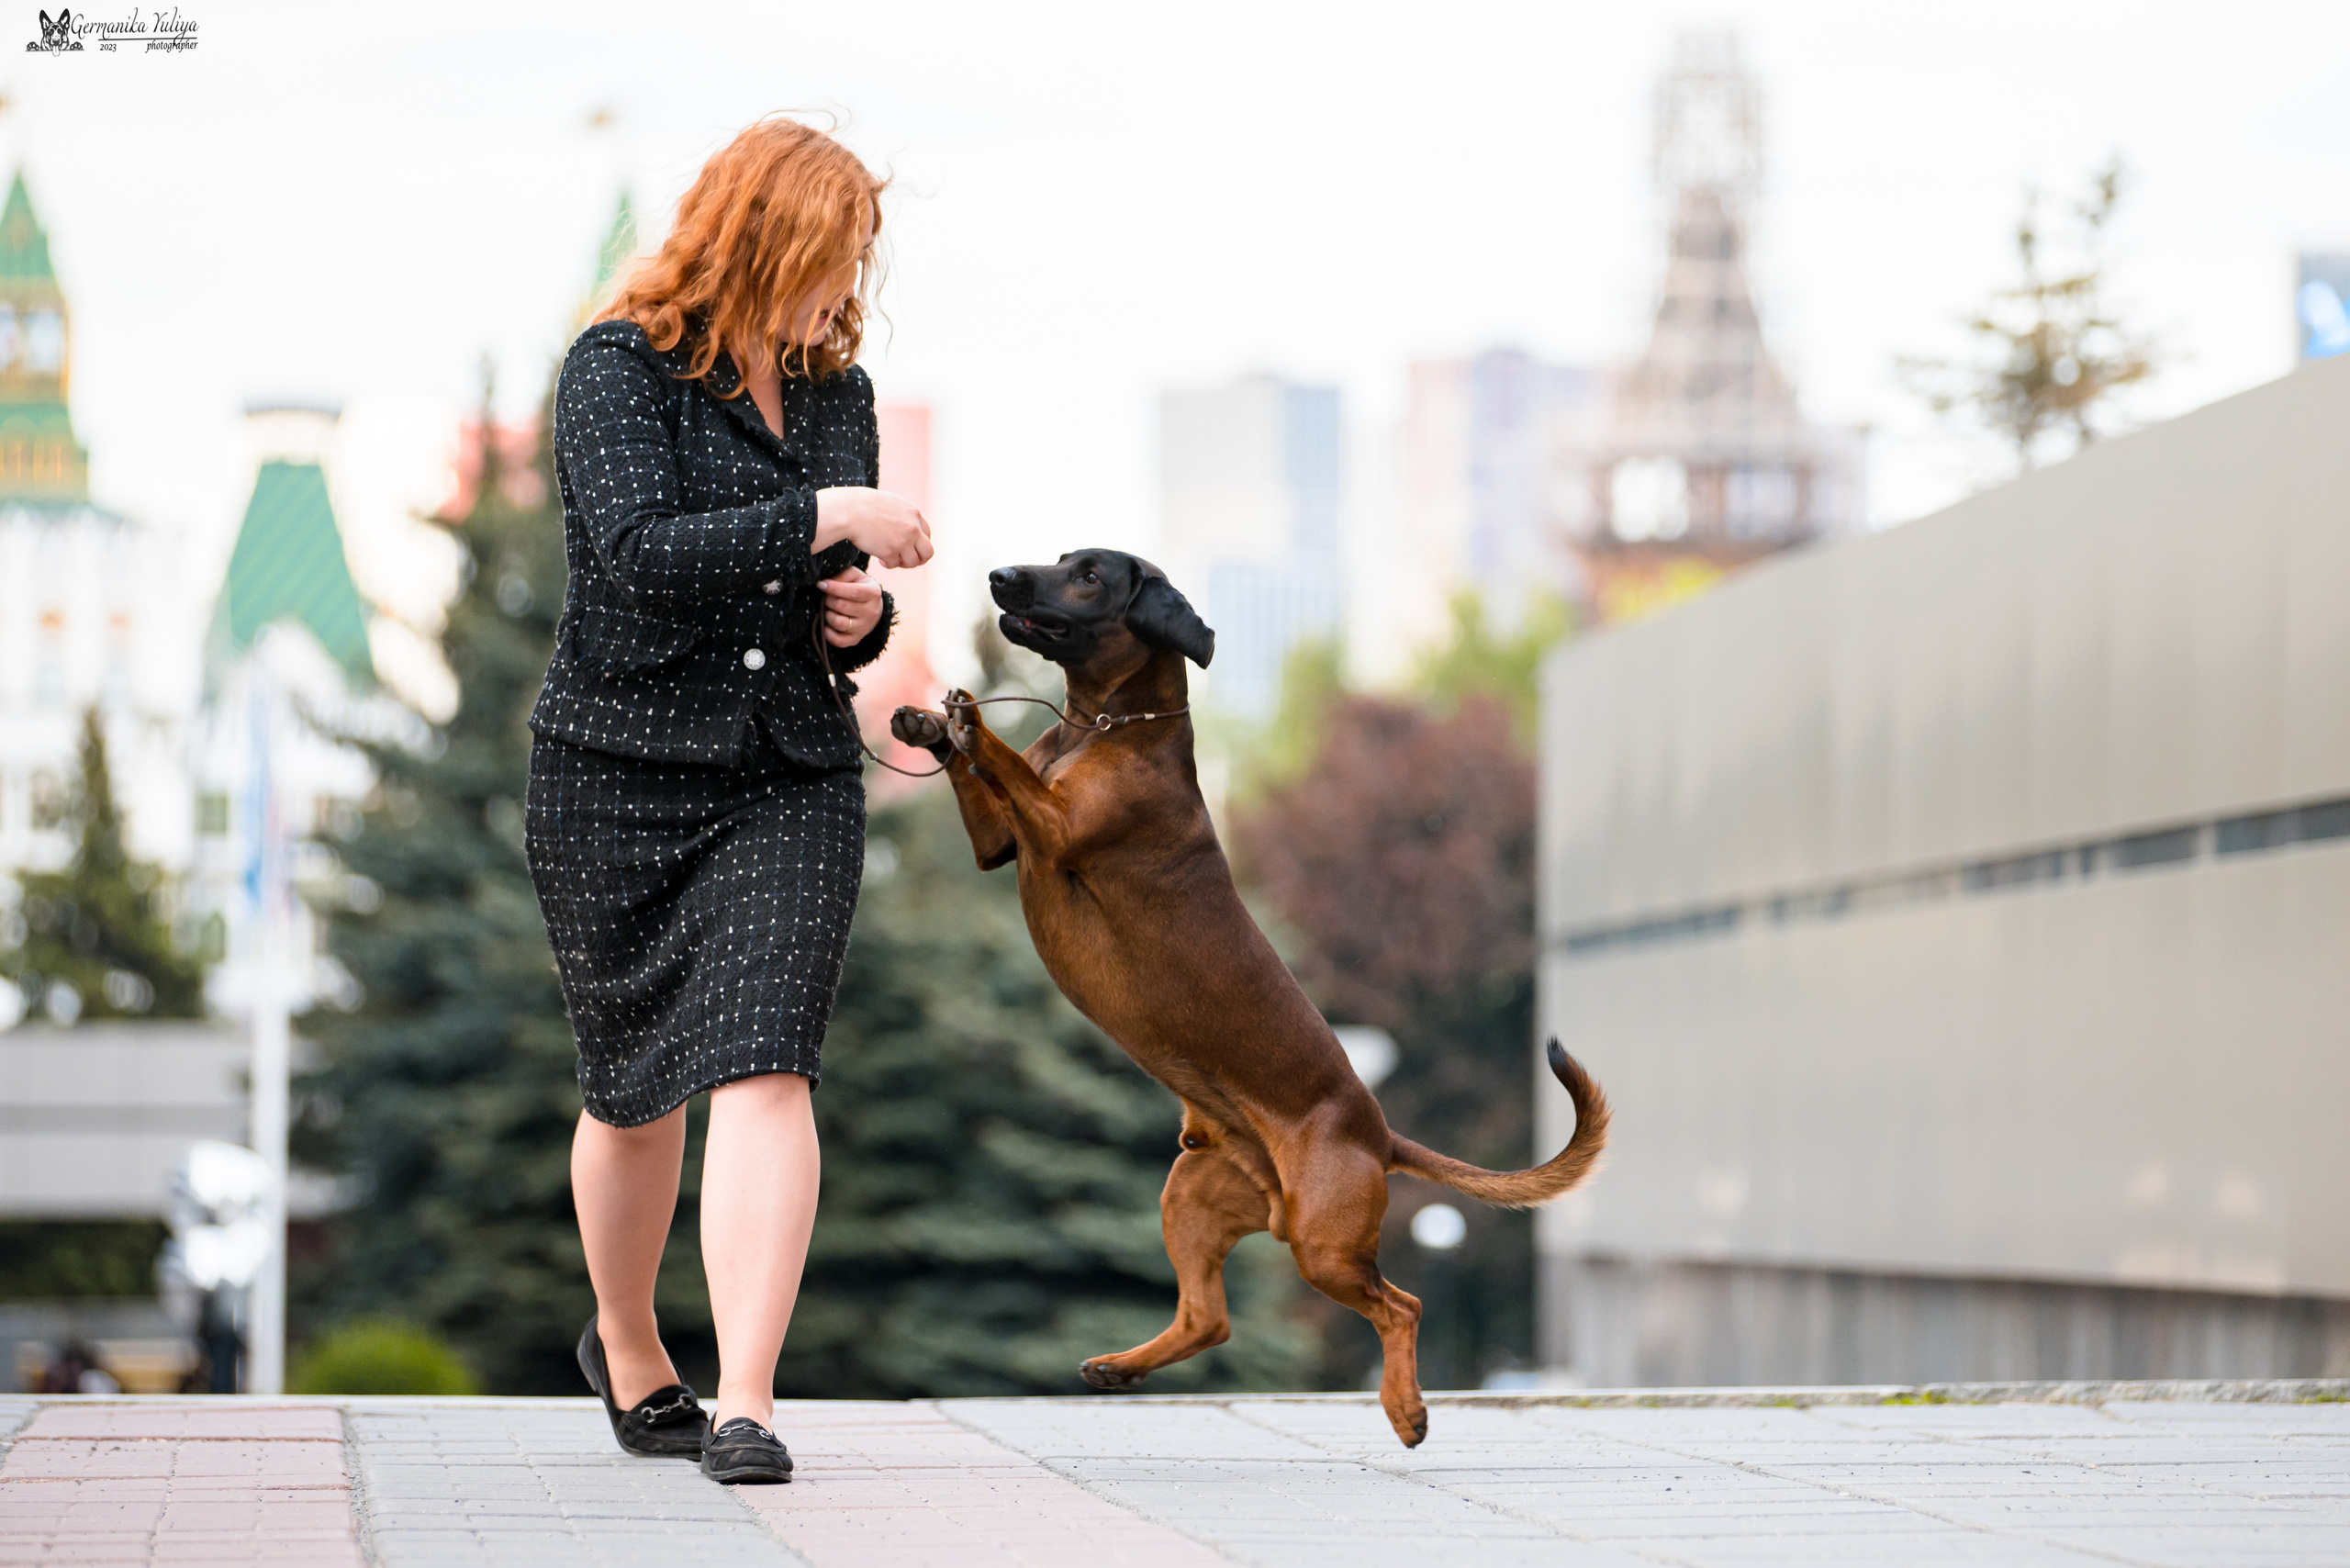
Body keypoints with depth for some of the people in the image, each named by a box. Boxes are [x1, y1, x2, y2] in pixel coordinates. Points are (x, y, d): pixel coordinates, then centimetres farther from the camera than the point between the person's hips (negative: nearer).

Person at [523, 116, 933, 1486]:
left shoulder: (838, 392, 11)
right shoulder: (621, 369, -7)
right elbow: (639, 549, -22)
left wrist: (864, 617, 1)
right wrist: (825, 517, -21)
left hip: (793, 775, 3)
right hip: (622, 770, -3)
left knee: (764, 1070, -14)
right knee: (635, 1088, 10)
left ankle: (746, 1404, -18)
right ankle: (627, 1349, 36)